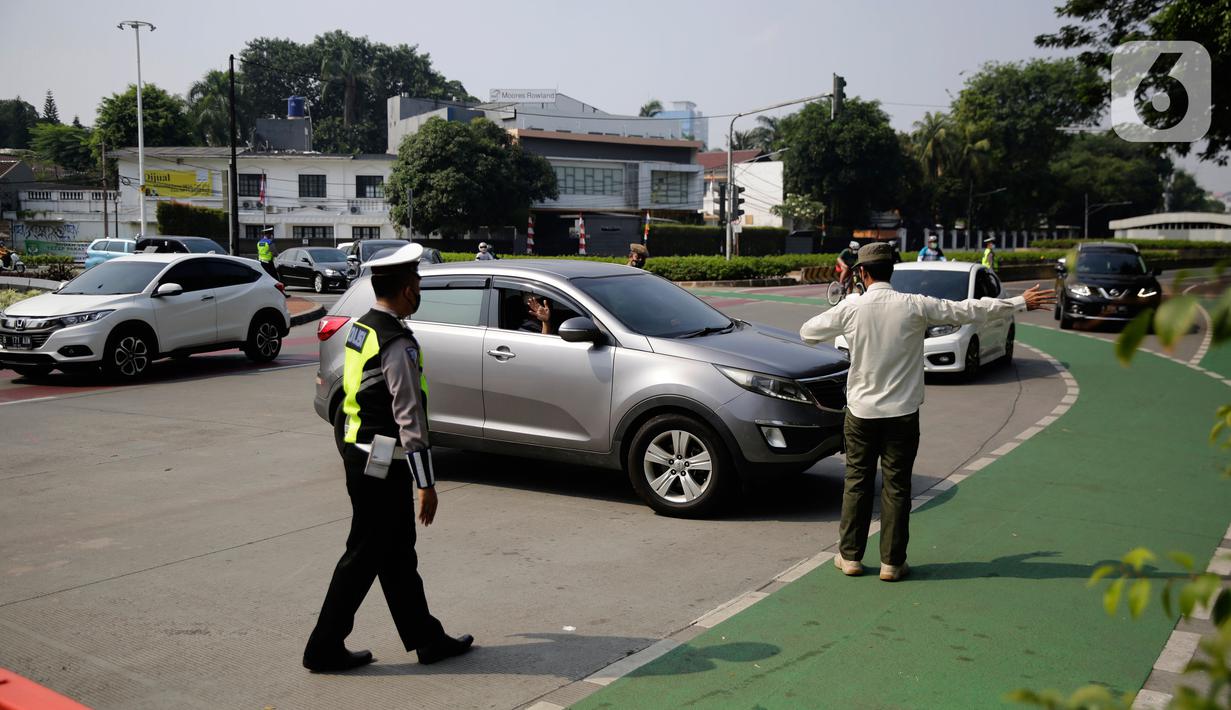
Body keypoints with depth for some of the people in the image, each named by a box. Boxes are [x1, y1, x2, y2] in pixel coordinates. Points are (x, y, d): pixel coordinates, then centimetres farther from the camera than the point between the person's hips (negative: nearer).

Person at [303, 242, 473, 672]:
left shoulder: (360, 329, 8)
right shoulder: (398, 345, -21)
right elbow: (410, 419, -22)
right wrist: (426, 483, -19)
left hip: (358, 452, 10)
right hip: (382, 464, -10)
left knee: (398, 555, 15)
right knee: (364, 556, 3)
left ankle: (426, 637, 26)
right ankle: (325, 649, 15)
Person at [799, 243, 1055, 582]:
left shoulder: (850, 308, -7)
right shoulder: (915, 306, -8)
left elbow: (808, 332, 6)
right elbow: (970, 310, -1)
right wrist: (1022, 302, 10)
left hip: (861, 411, 1)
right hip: (902, 413, 0)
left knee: (857, 483, 11)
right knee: (896, 486, 7)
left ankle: (850, 555, 18)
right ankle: (892, 562, 12)